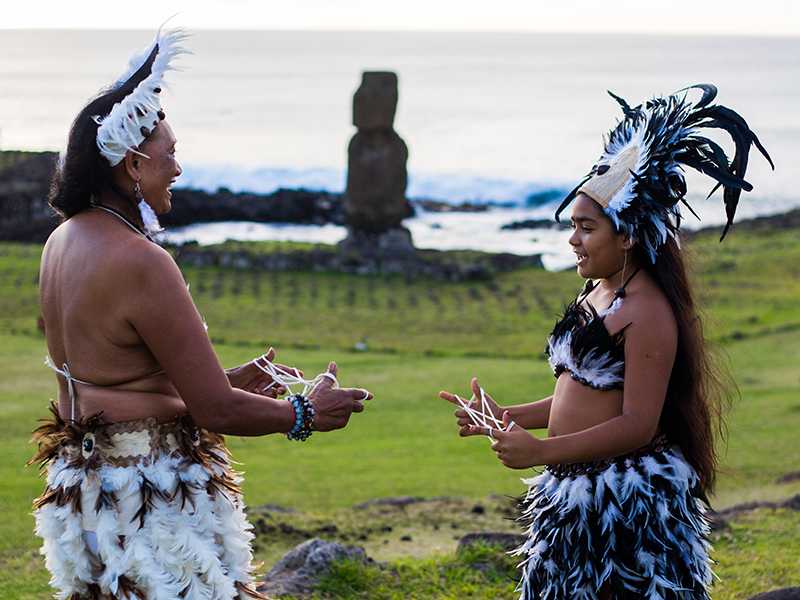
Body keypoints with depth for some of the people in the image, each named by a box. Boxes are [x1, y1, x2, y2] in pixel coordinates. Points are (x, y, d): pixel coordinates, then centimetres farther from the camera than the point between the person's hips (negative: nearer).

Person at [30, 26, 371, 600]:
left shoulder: (65, 240, 8)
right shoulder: (141, 263, -22)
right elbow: (217, 411, -20)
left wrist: (230, 378, 20)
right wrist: (307, 413, -3)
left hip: (84, 478, 10)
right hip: (151, 493, -10)